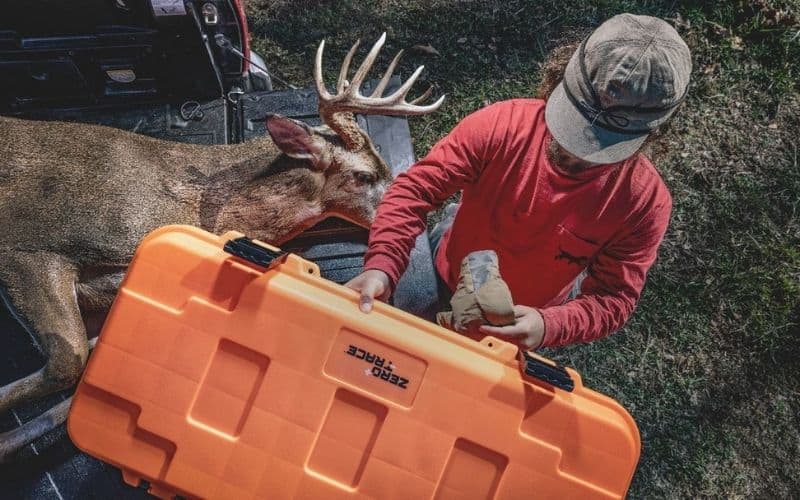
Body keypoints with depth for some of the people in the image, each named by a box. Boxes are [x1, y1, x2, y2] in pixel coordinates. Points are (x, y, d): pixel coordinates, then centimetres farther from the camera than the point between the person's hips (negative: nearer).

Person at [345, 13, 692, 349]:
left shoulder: (645, 202, -30)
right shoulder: (500, 124, -34)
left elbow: (614, 299, -27)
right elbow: (416, 189, -32)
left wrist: (548, 326, -47)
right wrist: (382, 267, -47)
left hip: (523, 322, 0)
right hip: (441, 283, 0)